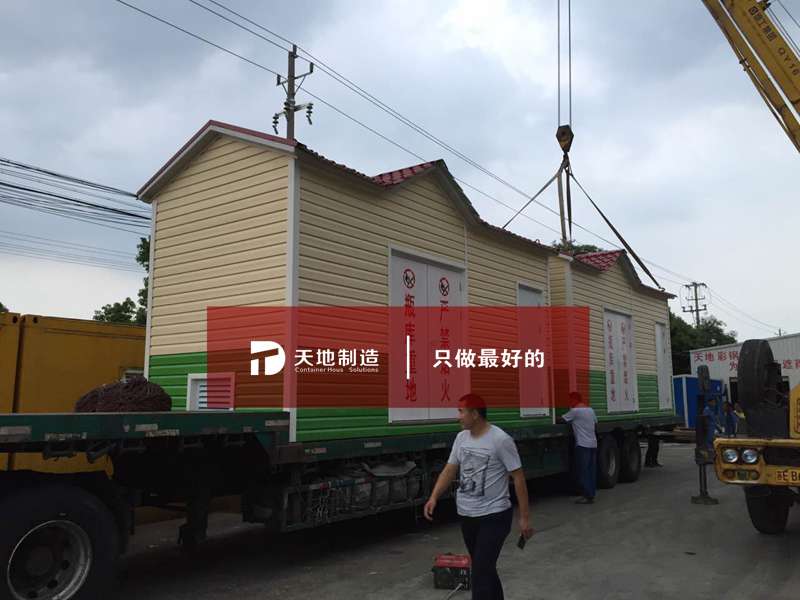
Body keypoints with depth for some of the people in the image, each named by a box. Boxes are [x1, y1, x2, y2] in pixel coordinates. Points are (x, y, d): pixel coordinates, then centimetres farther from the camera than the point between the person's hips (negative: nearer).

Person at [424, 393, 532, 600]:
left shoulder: (500, 439, -16)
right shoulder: (461, 437, 4)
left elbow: (518, 477, -12)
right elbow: (450, 470, 7)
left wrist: (524, 517, -11)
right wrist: (434, 497, -9)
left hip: (494, 516, -7)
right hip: (466, 516, 7)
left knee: (480, 573, -10)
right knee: (485, 569, 20)